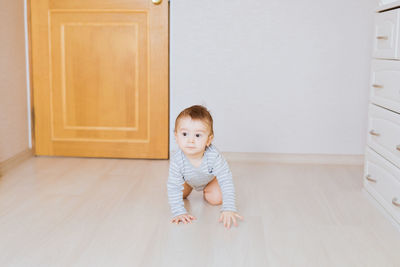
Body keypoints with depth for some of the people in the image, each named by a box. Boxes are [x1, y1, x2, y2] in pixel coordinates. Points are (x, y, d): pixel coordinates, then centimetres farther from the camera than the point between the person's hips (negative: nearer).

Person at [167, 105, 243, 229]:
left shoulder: (214, 156, -45)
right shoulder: (176, 160, -42)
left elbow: (226, 182, -40)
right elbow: (173, 187, -34)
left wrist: (229, 209, -47)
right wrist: (178, 212, -42)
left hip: (211, 178, -1)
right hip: (188, 179, 1)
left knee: (216, 199, -11)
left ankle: (206, 192, 24)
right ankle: (189, 188, 33)